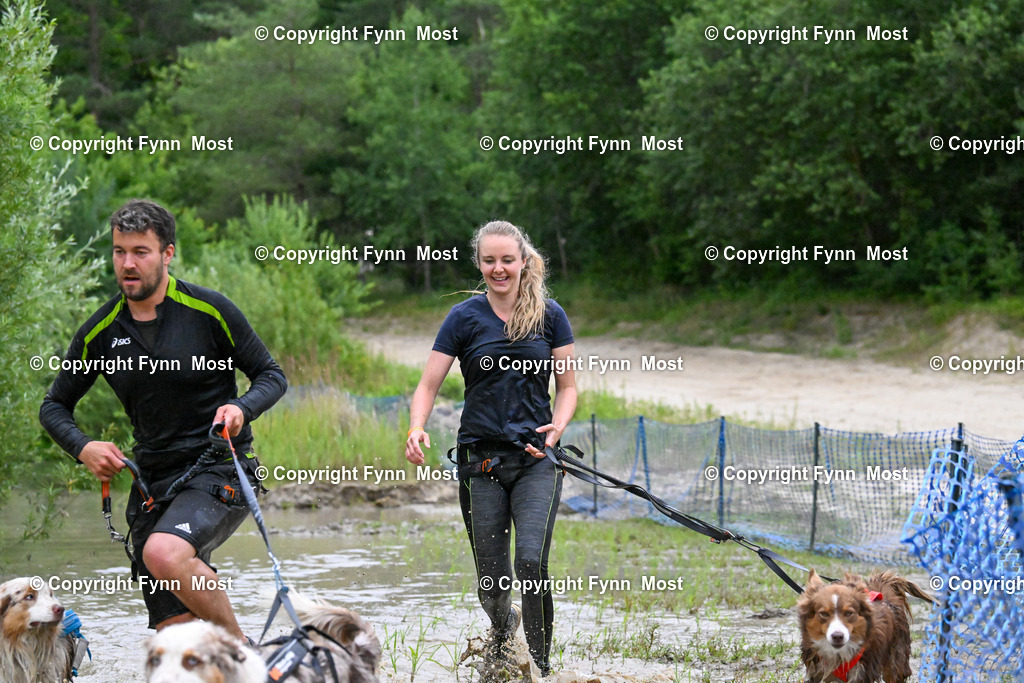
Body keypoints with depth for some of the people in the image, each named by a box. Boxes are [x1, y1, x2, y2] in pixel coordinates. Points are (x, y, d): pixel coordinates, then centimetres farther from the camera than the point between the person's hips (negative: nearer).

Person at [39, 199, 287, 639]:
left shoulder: (209, 311, -6)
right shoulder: (100, 332, 5)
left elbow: (272, 376, 1)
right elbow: (55, 406, 15)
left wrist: (242, 408, -20)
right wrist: (83, 448, -6)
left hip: (219, 471, -4)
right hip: (152, 482, 4)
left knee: (164, 554, -33)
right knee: (176, 631, -5)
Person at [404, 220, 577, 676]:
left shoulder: (549, 315, 4)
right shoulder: (464, 318, 2)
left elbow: (567, 386, 10)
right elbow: (428, 386, -1)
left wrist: (557, 426, -10)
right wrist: (416, 429, -20)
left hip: (536, 458, 0)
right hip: (482, 459, 0)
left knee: (531, 561, -20)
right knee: (491, 582, 4)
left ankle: (540, 665, -10)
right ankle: (502, 627, 38)